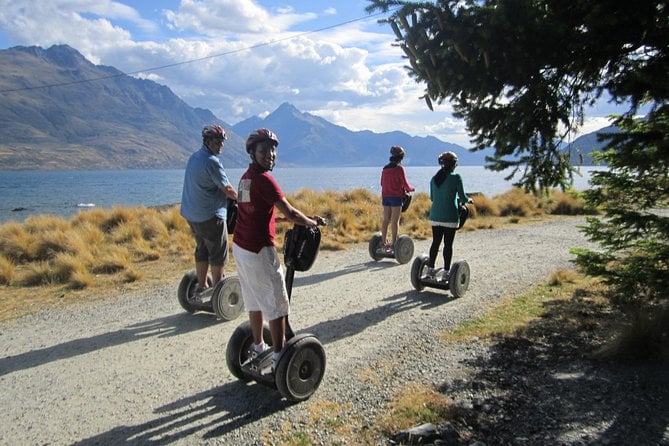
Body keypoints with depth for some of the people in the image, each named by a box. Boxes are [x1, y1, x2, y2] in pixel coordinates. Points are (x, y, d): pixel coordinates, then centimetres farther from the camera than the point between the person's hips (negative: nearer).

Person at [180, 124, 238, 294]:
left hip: (192, 214, 9)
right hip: (210, 216, -9)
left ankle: (201, 285, 25)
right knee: (218, 254, 2)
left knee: (202, 249, 18)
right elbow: (227, 189, -16)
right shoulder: (211, 161, -18)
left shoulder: (193, 157, 11)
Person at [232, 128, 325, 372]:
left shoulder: (247, 176, 11)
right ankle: (278, 357, 10)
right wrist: (313, 222, -2)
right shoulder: (263, 179, -18)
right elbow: (289, 213, -18)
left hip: (240, 247, 9)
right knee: (277, 304, 2)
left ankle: (258, 347, 33)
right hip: (259, 250, -9)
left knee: (255, 300, 20)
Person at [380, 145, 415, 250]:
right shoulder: (399, 168, -10)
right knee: (395, 221, -2)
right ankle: (394, 243, -2)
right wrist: (412, 189, 12)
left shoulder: (385, 168, 9)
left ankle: (384, 242, 14)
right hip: (396, 197, -6)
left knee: (386, 220, 10)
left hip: (385, 196, 6)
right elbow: (405, 184, -9)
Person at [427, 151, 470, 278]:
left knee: (435, 242, 12)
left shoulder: (434, 178, 6)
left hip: (435, 216, 5)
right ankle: (446, 271, 7)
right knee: (448, 244, 3)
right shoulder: (455, 177, -9)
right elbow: (462, 197, -7)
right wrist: (468, 200, 15)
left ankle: (431, 268, 16)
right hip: (450, 217, -5)